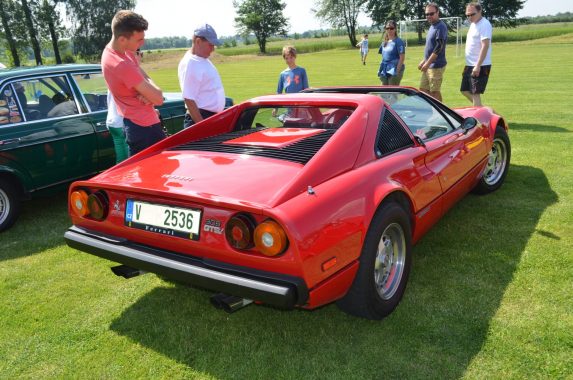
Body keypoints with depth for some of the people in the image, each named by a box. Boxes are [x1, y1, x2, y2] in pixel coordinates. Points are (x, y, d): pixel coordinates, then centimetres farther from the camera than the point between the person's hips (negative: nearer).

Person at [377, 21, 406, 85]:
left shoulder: (398, 41, -8)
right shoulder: (384, 42, 14)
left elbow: (402, 57, -13)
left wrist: (397, 71, -19)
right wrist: (381, 70, 14)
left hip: (394, 71, -8)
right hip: (384, 71, 8)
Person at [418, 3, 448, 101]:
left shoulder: (441, 27, -14)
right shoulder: (432, 26, 15)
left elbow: (439, 47, -20)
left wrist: (427, 63, -21)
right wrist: (423, 61, 19)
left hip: (436, 66, -9)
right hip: (429, 65, 9)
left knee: (435, 92, -4)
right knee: (423, 89, 12)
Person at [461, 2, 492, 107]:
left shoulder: (484, 25, -14)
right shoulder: (473, 24, 15)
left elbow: (485, 46, -22)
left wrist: (478, 66, -28)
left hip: (480, 66, -10)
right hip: (470, 65, 10)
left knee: (475, 93, -7)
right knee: (465, 91, 15)